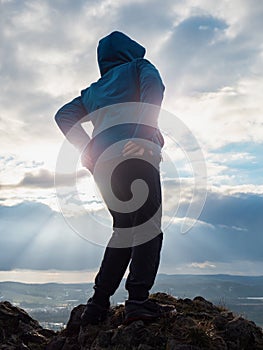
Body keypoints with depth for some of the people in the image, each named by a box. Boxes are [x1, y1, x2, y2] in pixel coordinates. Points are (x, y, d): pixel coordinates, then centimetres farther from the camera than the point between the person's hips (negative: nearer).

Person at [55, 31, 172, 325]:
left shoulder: (95, 89, 32)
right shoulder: (139, 67, 18)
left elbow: (64, 116, 21)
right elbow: (153, 86, -7)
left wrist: (87, 150, 11)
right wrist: (145, 134, -18)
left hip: (102, 161, 6)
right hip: (135, 153, -6)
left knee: (124, 230, 12)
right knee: (148, 227, -7)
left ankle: (98, 304, 6)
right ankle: (138, 300, -19)